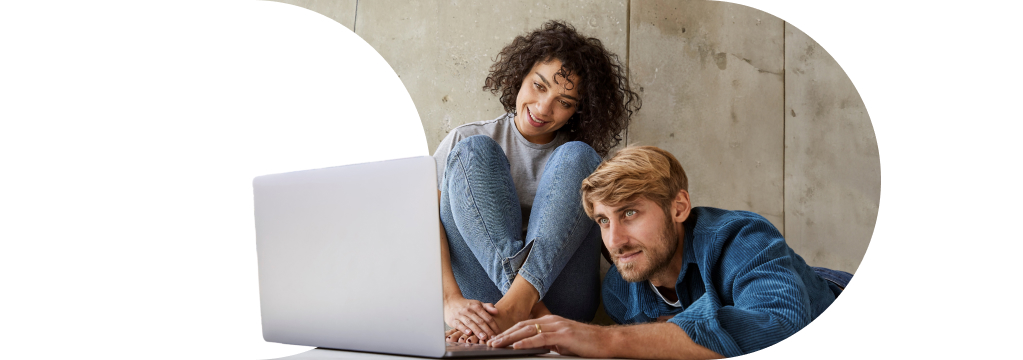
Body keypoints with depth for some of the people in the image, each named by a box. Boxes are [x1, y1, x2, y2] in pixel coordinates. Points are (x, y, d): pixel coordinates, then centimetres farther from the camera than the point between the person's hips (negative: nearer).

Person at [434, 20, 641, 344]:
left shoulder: (581, 161, 14)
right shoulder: (466, 139, 9)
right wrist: (452, 301, -24)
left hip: (554, 300, 1)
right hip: (479, 299, 0)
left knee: (577, 156, -14)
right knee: (475, 150, -13)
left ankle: (518, 300, -33)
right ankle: (517, 302, -32)